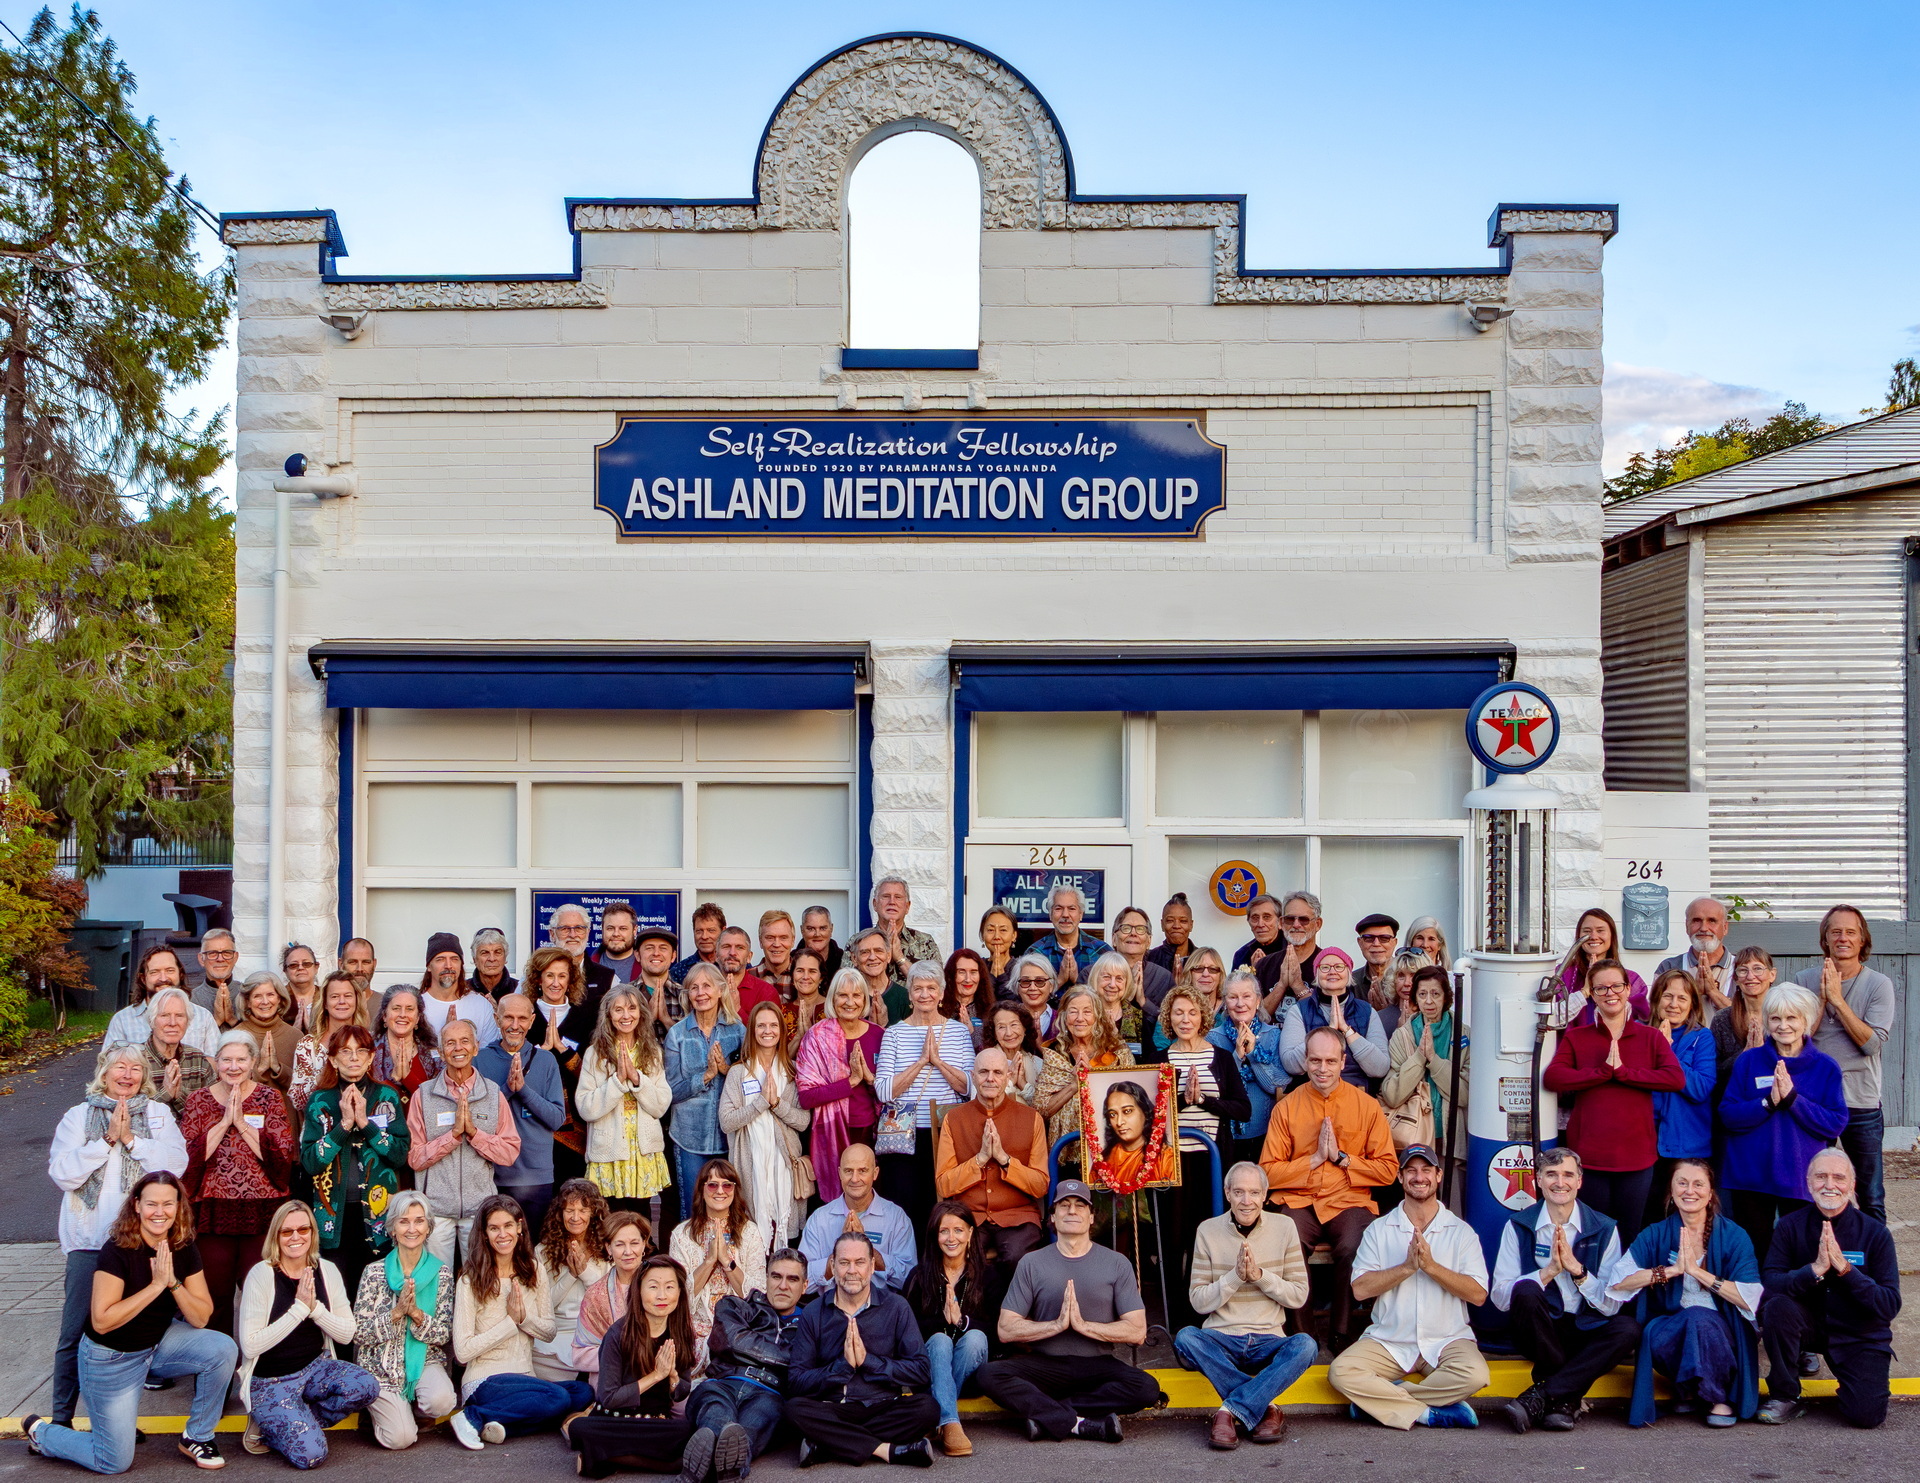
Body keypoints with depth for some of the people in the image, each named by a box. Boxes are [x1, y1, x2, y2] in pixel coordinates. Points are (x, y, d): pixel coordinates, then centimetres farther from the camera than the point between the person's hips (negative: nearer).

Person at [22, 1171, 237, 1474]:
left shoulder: (184, 1250, -8)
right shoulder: (117, 1251, -23)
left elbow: (201, 1318, -10)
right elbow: (102, 1321, -28)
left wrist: (173, 1283, -25)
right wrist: (156, 1285, -30)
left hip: (159, 1344, 5)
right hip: (110, 1358, -5)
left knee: (223, 1349, -20)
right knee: (114, 1462, 0)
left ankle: (196, 1438, 0)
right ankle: (40, 1431, 27)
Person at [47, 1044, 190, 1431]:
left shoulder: (159, 1113, 9)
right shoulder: (78, 1116, 7)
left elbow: (176, 1164, -4)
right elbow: (62, 1173, -5)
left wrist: (131, 1140, -11)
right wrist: (108, 1140, -12)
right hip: (90, 1239, -1)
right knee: (76, 1331, 0)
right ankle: (61, 1420, 11)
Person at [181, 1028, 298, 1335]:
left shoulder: (270, 1099, 4)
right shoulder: (198, 1101, 7)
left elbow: (283, 1157, -8)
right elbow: (187, 1157, -6)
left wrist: (242, 1123, -11)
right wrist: (224, 1122, -11)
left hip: (261, 1214, -1)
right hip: (213, 1213, 1)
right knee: (215, 1295, 6)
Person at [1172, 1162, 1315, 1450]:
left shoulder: (1283, 1227, 3)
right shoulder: (1208, 1231, 1)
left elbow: (1299, 1296, 1)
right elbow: (1198, 1302, -2)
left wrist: (1259, 1275, -14)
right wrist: (1236, 1275, -16)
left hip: (1268, 1342, 0)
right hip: (1221, 1340, 0)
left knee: (1305, 1345, -31)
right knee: (1185, 1337, -32)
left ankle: (1231, 1411, -28)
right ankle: (1266, 1408, -26)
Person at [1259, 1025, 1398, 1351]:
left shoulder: (1367, 1106, 5)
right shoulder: (1287, 1107, 5)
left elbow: (1387, 1169, 3)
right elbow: (1269, 1172, 1)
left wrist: (1341, 1157, -6)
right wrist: (1315, 1159, -7)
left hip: (1349, 1202, 0)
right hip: (1297, 1201, 0)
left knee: (1354, 1248, -32)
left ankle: (1341, 1333, -9)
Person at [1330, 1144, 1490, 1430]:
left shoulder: (1461, 1231, 6)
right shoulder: (1379, 1230, 8)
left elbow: (1478, 1295, -4)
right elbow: (1360, 1289, -4)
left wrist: (1431, 1266, -14)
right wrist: (1407, 1267, -14)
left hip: (1447, 1339, 0)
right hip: (1388, 1340, 0)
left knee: (1474, 1373, -32)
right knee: (1340, 1372, -25)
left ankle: (1381, 1399, -17)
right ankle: (1429, 1412, -16)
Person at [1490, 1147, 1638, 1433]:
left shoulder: (1604, 1230, 1)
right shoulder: (1519, 1227, 0)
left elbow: (1611, 1305, -5)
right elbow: (1500, 1297, -10)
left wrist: (1576, 1269, -19)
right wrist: (1549, 1271, -21)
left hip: (1587, 1332, 1)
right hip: (1538, 1332, -1)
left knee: (1628, 1328, -29)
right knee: (1525, 1290, -32)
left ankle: (1538, 1398, -25)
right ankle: (1566, 1398, -19)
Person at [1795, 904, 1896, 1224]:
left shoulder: (1879, 985, -2)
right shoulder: (1804, 980, 2)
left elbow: (1872, 1043, -14)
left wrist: (1837, 999, -16)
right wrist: (1822, 998, -14)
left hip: (1861, 1102, -1)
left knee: (1871, 1198, 5)